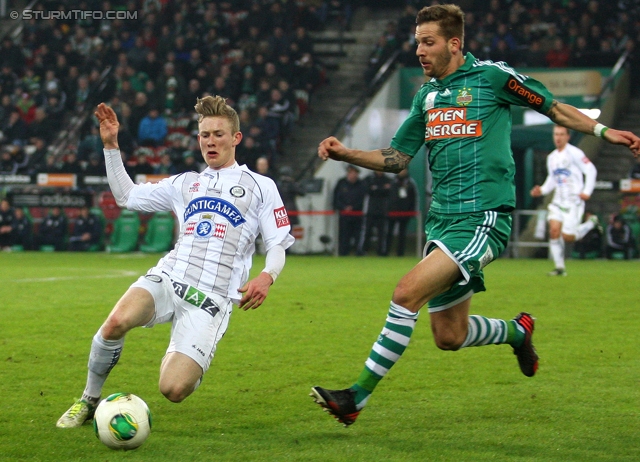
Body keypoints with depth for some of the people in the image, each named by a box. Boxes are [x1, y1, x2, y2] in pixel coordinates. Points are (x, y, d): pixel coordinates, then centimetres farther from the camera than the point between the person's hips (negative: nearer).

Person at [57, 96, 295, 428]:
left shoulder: (261, 187, 11)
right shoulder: (186, 184, 23)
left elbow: (278, 245, 7)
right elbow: (127, 196, 25)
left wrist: (267, 276, -15)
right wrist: (111, 146, 17)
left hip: (211, 298, -3)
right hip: (168, 277, 3)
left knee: (173, 390, -20)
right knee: (116, 322, -32)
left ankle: (186, 364, 20)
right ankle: (89, 400, -9)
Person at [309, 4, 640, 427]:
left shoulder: (492, 76, -4)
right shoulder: (427, 95, 14)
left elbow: (552, 107, 8)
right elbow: (396, 159, 17)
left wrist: (602, 130, 0)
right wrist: (346, 154, 3)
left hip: (484, 218, -7)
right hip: (442, 218, 7)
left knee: (408, 292, -22)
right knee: (449, 336, 8)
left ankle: (358, 396, -18)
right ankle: (517, 332, 39)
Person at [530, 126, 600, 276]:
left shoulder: (574, 153, -8)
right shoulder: (551, 157, 13)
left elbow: (591, 170, -10)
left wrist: (587, 191, -17)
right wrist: (542, 190, 5)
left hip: (573, 201, -6)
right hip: (558, 201, 6)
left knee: (568, 237, -10)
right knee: (554, 230, -12)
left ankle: (591, 222, 18)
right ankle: (560, 268, -6)